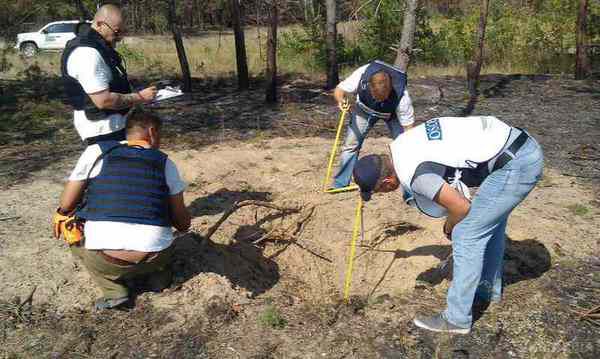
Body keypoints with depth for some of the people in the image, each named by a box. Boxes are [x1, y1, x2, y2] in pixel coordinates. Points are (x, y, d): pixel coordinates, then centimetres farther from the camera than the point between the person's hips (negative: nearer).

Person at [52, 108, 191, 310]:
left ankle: (114, 290, 13)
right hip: (155, 256, 3)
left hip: (105, 260, -2)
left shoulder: (96, 151, 6)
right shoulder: (165, 163, 9)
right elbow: (183, 223, 13)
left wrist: (61, 213, 32)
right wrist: (183, 224, 37)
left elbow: (66, 204, 8)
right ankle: (158, 275, 16)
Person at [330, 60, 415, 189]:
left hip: (392, 113, -1)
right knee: (350, 143, -5)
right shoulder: (361, 75, -38)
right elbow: (339, 90, -21)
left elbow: (408, 128, -32)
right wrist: (341, 100, -44)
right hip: (365, 109, 2)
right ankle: (340, 184, 6)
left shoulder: (401, 96, -40)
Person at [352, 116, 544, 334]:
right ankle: (489, 290, 44)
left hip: (516, 165, -10)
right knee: (490, 221, 25)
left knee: (466, 235, -4)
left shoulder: (414, 174, -22)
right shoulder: (401, 144, 6)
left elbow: (461, 207, -15)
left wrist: (450, 229, 7)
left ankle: (457, 319, 8)